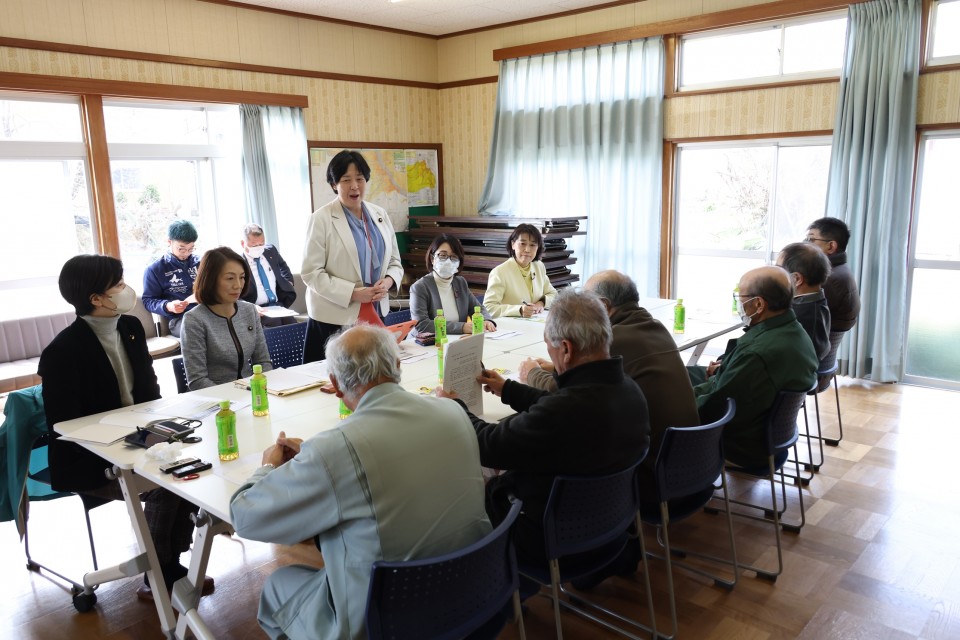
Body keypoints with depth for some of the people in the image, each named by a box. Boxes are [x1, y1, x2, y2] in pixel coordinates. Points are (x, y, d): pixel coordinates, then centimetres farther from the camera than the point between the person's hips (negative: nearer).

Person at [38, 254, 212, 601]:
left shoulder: (130, 327, 2)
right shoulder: (62, 351, -20)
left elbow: (149, 391, 12)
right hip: (89, 462, -7)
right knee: (164, 487, -25)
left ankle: (171, 564, 1)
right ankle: (160, 578, 0)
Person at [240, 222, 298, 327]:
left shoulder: (271, 251, 12)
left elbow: (283, 267, 36)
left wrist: (288, 283, 19)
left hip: (278, 305, 5)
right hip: (254, 310, -5)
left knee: (292, 323, -24)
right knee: (274, 322, -33)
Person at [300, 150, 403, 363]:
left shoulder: (380, 215, 9)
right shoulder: (322, 219, -6)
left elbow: (395, 263, 14)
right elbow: (311, 273, -11)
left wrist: (388, 282, -8)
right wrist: (353, 294, -18)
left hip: (376, 314, 5)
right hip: (335, 318, -4)